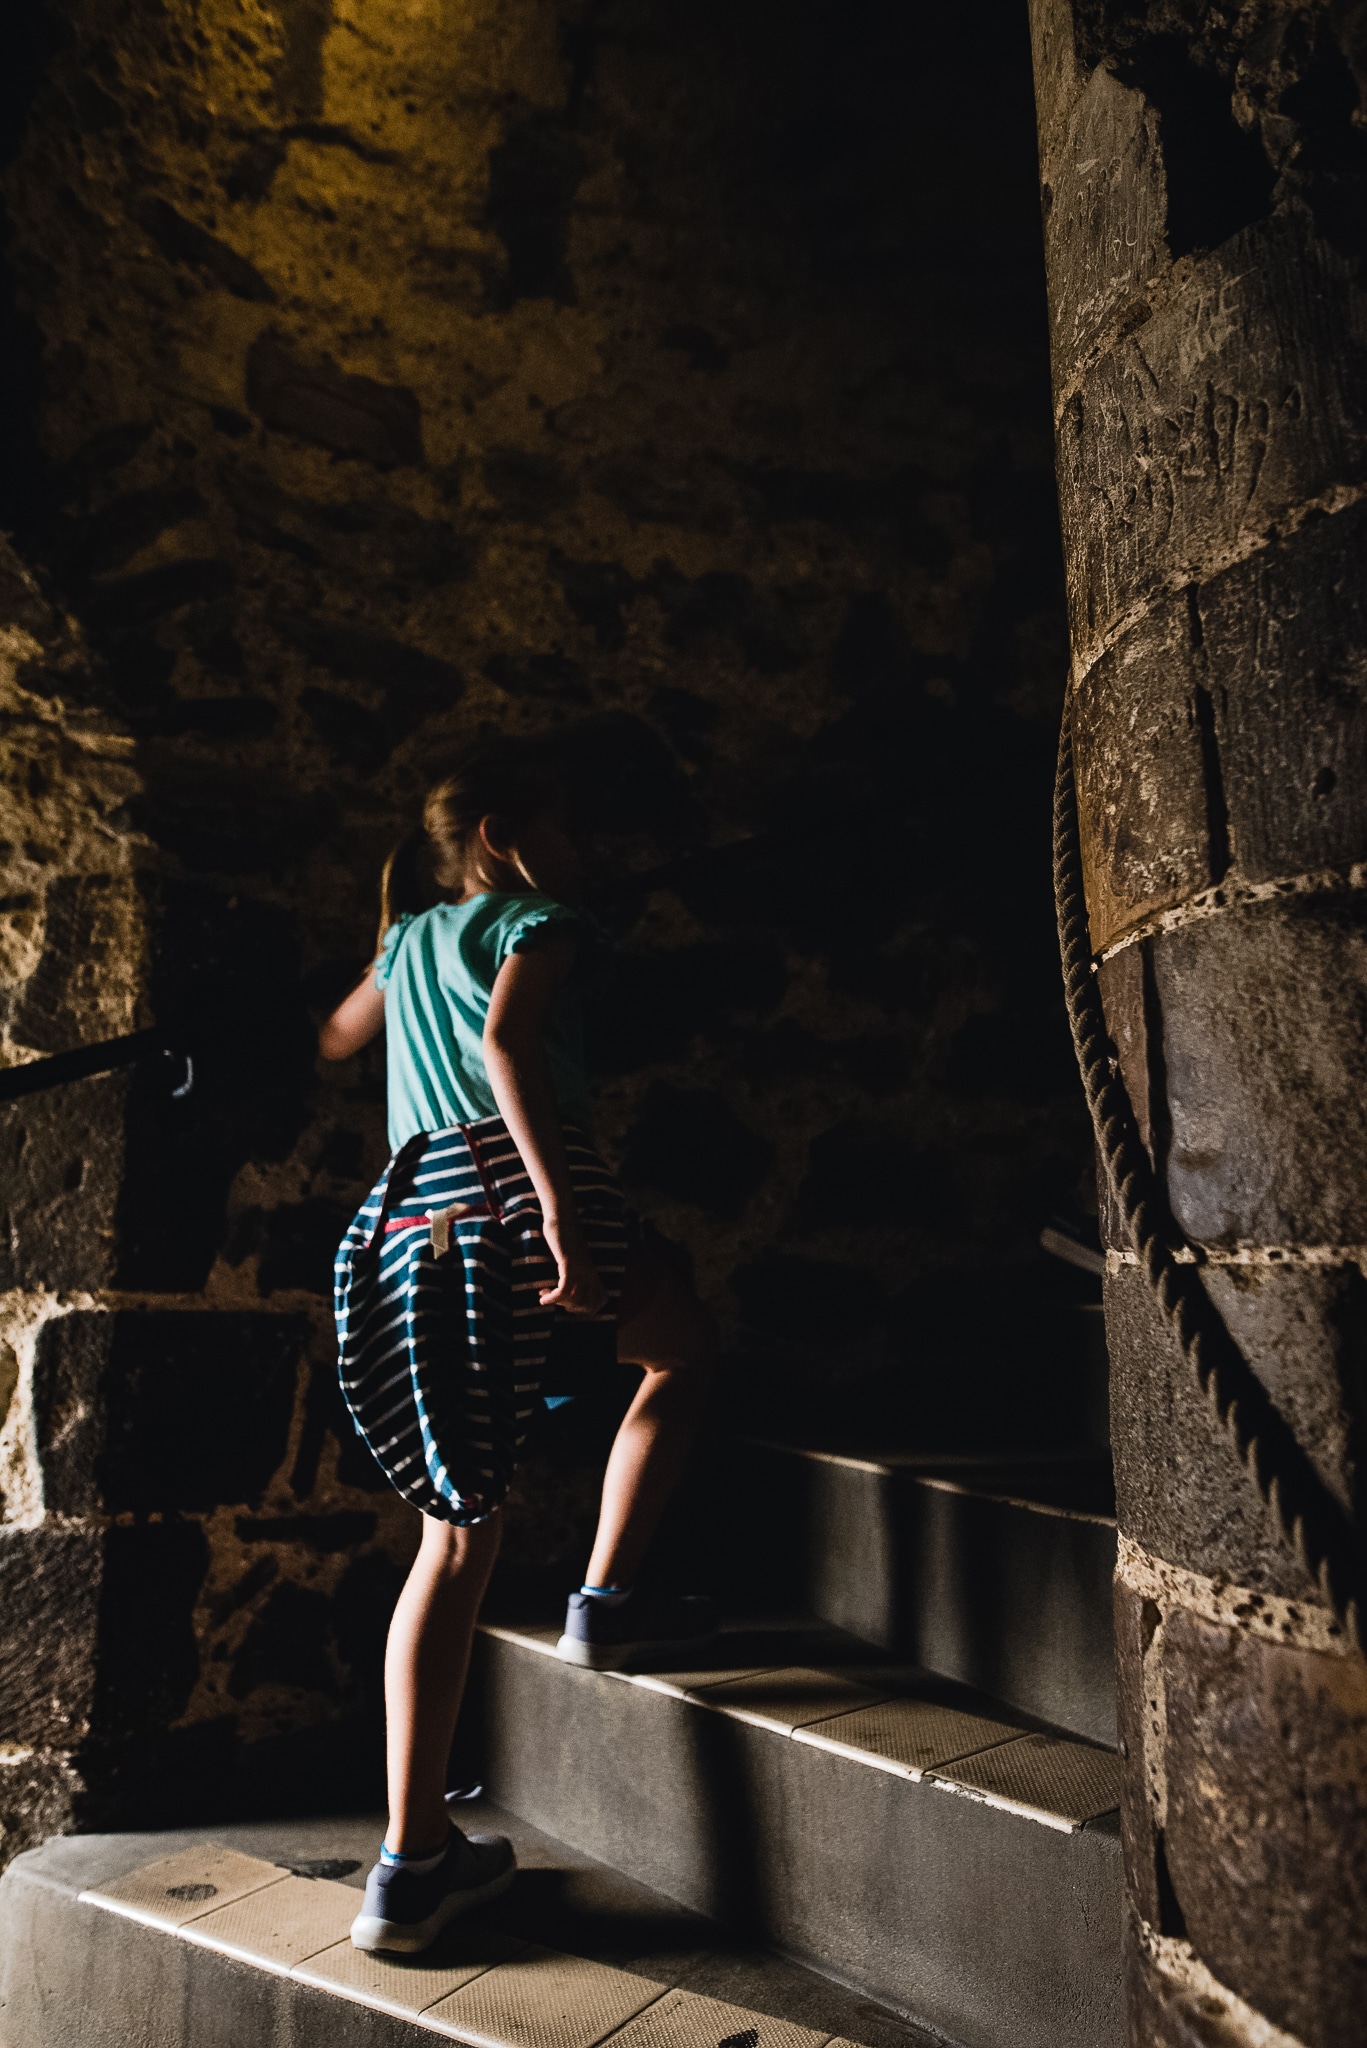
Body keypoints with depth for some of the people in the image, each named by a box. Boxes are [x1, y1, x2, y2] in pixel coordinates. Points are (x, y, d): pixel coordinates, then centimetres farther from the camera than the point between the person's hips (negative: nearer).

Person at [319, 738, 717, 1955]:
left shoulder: (407, 940, 28)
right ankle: (608, 1600, 13)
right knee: (684, 1350, 19)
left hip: (408, 1223, 7)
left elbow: (335, 1042, 44)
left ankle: (414, 1863, 10)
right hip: (511, 1183, -7)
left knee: (461, 1530, 10)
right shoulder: (538, 922, 6)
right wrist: (562, 1205, -24)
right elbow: (506, 1039, -14)